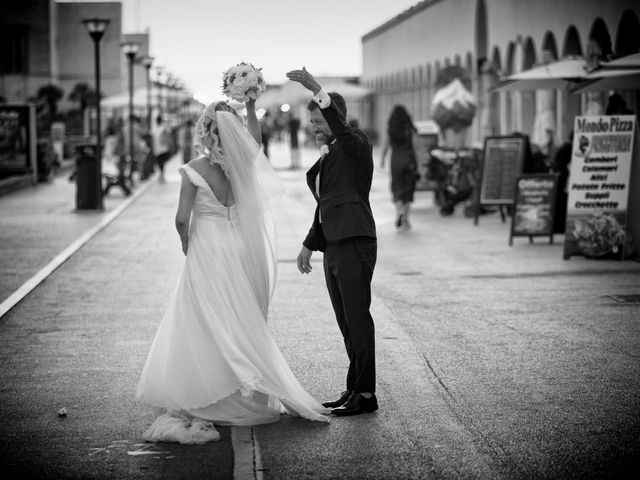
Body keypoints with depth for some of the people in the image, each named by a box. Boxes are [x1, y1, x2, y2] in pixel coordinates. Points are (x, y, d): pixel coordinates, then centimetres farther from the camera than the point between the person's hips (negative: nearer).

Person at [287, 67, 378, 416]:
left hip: (355, 244, -9)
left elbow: (341, 128, -29)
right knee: (347, 323, 10)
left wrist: (317, 90, -38)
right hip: (334, 247, 9)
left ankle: (365, 394, -3)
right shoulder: (327, 156, 20)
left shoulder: (355, 144, -5)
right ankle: (354, 390, 15)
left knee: (358, 319, -7)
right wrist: (309, 245, 27)